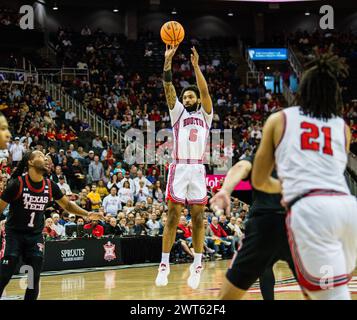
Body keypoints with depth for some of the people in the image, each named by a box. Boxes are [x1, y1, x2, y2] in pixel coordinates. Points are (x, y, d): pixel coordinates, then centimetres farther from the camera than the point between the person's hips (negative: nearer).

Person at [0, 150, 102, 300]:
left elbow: (67, 204, 13)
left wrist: (87, 214, 3)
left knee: (34, 279, 1)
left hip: (35, 236, 5)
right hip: (14, 234, -4)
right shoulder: (17, 184, -16)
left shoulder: (50, 186, -2)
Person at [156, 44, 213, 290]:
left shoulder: (205, 115, 14)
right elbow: (169, 88, 1)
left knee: (198, 217, 1)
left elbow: (205, 91, -2)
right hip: (179, 168, 0)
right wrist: (168, 61, -11)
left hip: (198, 170, 1)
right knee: (173, 217, -3)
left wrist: (196, 66, -9)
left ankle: (197, 265, 4)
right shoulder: (178, 112, 13)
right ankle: (164, 264, -1)